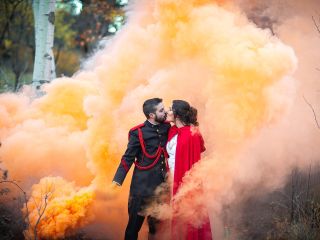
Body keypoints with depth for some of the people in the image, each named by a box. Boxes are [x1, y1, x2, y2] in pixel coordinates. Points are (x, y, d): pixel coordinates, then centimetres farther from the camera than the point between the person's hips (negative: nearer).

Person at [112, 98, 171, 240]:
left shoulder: (166, 127, 4)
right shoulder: (138, 132, -9)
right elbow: (128, 158, -8)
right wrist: (117, 180, -16)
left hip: (162, 183, 4)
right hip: (142, 185, -4)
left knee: (156, 223, 12)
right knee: (135, 222, 0)